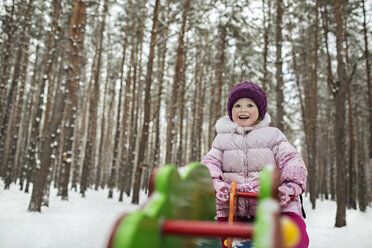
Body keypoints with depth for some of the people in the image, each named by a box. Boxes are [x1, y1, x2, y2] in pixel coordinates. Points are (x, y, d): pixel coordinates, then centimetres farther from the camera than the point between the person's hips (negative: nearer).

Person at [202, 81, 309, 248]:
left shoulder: (273, 135, 12)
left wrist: (291, 185, -16)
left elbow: (292, 161, 3)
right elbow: (210, 162, 7)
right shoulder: (222, 139, 17)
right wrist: (215, 182, -14)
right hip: (232, 207, 2)